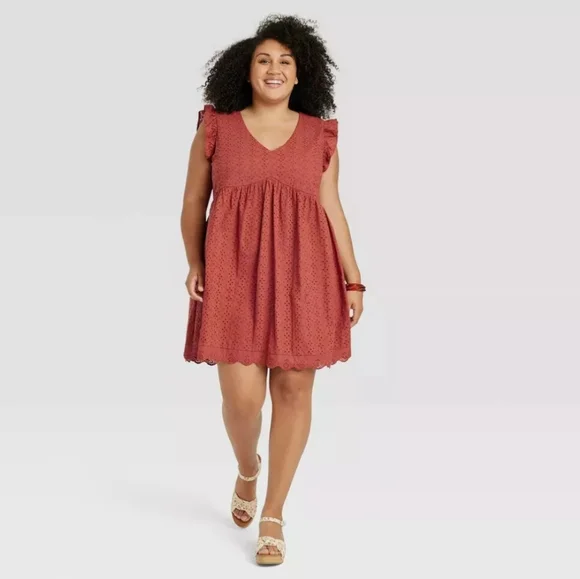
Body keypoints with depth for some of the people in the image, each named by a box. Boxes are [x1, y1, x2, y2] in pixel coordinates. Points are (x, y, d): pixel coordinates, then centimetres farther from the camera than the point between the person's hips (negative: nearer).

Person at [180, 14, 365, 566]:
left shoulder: (319, 134, 9)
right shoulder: (216, 126, 6)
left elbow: (332, 210, 10)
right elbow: (193, 203, 11)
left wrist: (352, 280, 5)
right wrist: (195, 264, -2)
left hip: (303, 275, 1)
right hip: (234, 273, -1)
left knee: (293, 390, 1)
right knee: (242, 396, -6)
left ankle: (273, 516, 16)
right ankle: (247, 469, 30)